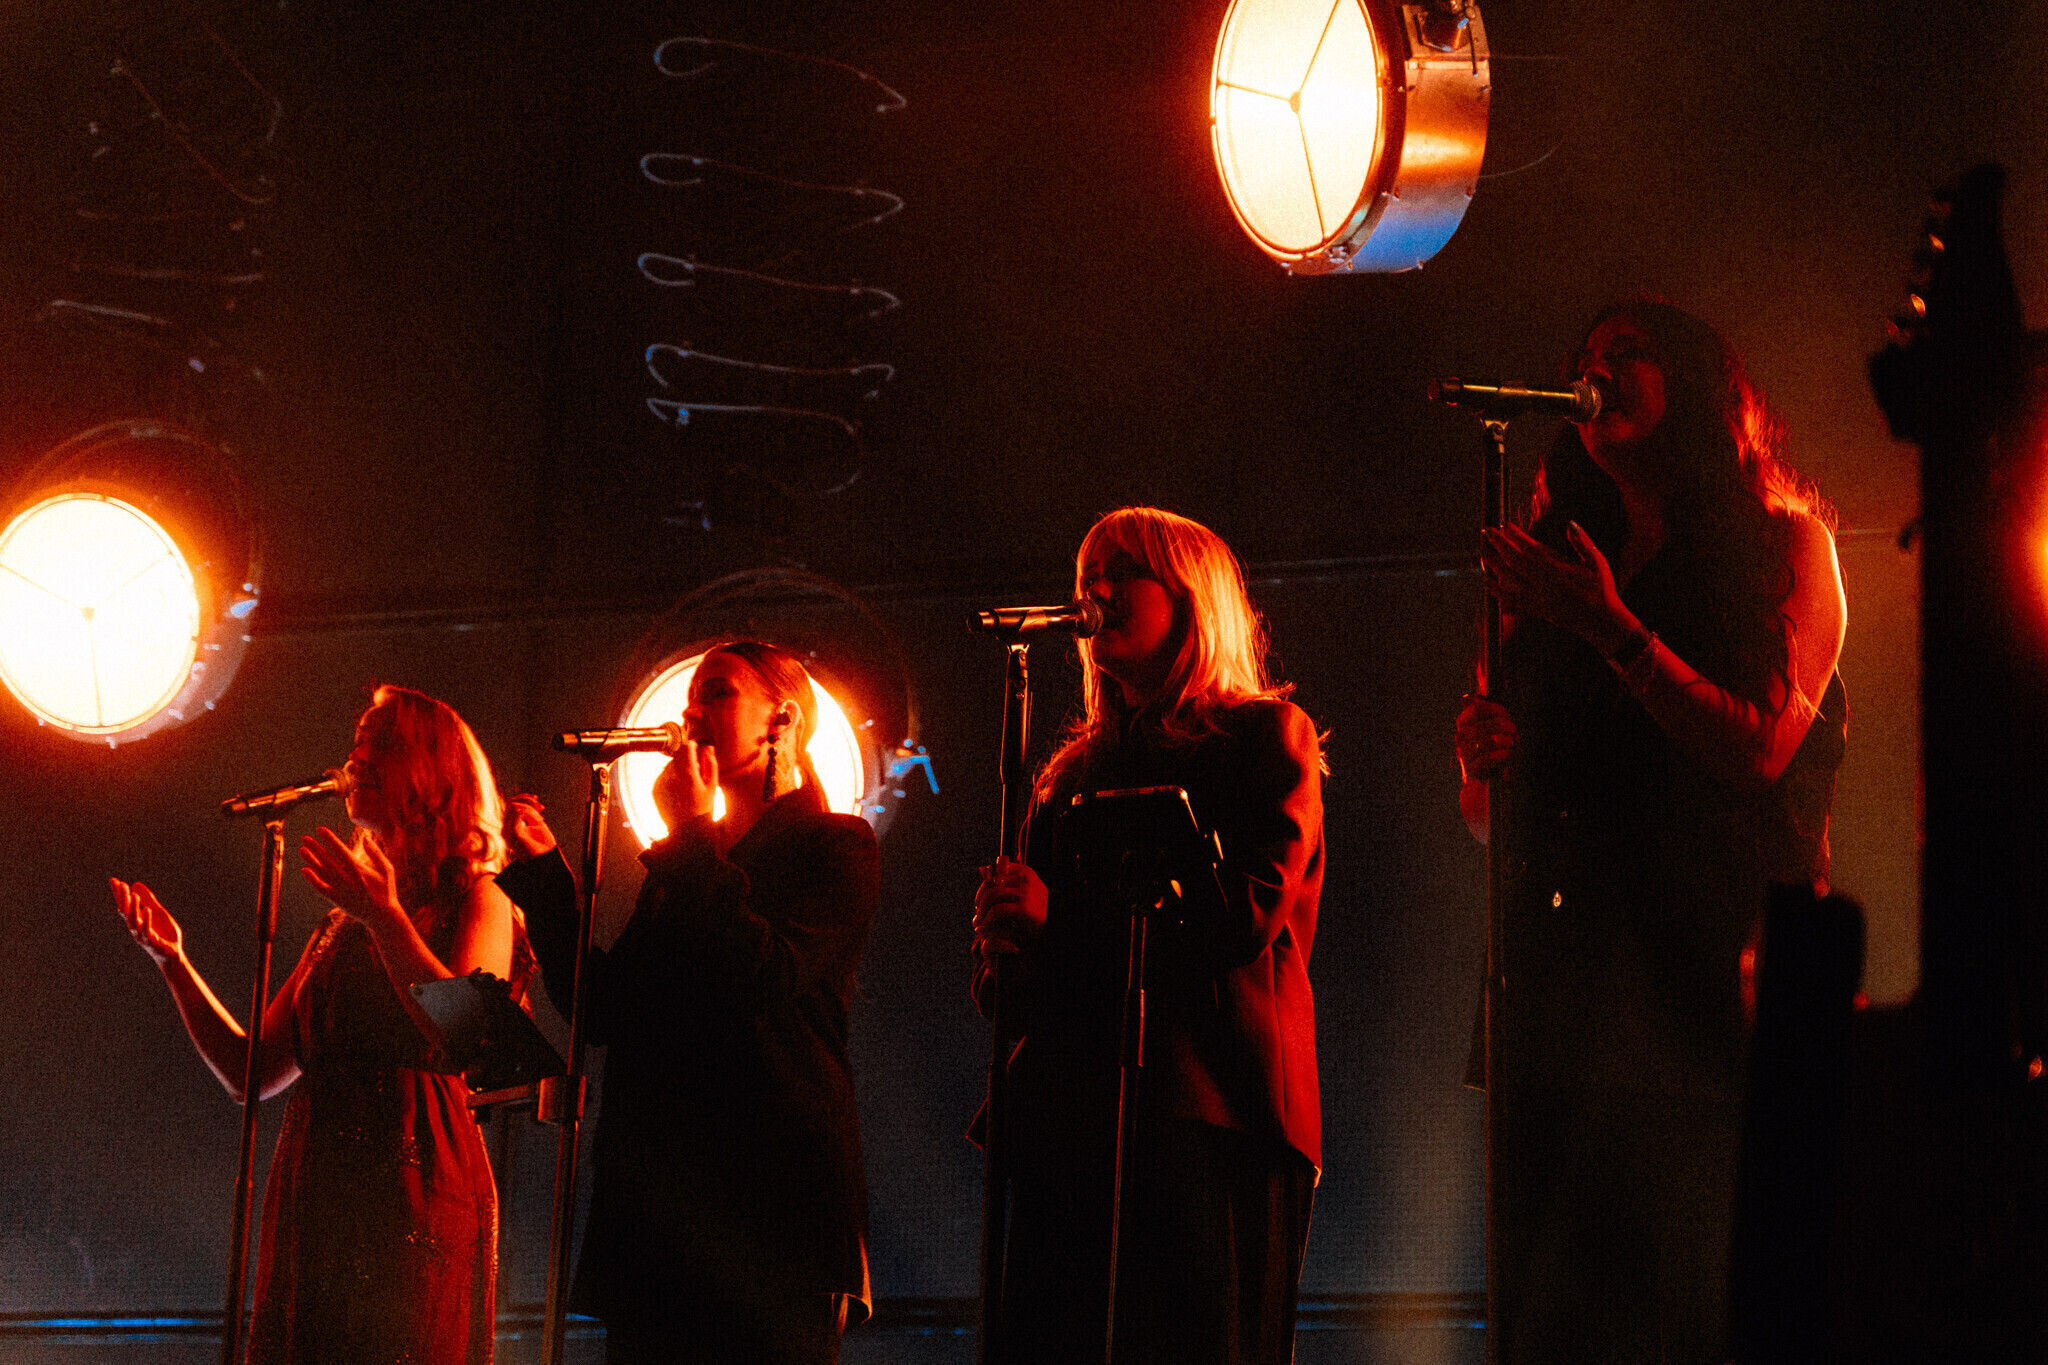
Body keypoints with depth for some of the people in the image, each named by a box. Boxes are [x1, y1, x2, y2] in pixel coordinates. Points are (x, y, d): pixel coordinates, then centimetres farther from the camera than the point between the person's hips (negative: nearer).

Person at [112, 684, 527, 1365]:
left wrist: (385, 914, -18)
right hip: (312, 1199, 6)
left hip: (414, 1189, -6)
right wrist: (174, 963, 13)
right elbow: (251, 1073, 21)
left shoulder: (477, 902, 3)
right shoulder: (344, 924, 22)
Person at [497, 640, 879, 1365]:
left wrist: (691, 837, -7)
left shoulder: (835, 846, 2)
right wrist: (543, 870, 8)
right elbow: (602, 1011, 13)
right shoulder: (679, 865, 22)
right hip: (658, 1193, 6)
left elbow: (767, 980, -15)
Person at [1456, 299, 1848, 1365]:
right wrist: (1481, 758, 1)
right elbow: (1491, 816, 24)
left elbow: (1760, 748, -8)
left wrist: (1610, 629, -12)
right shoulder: (1560, 575, 22)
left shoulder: (1782, 546, 8)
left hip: (1713, 968, -5)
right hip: (1568, 987, 5)